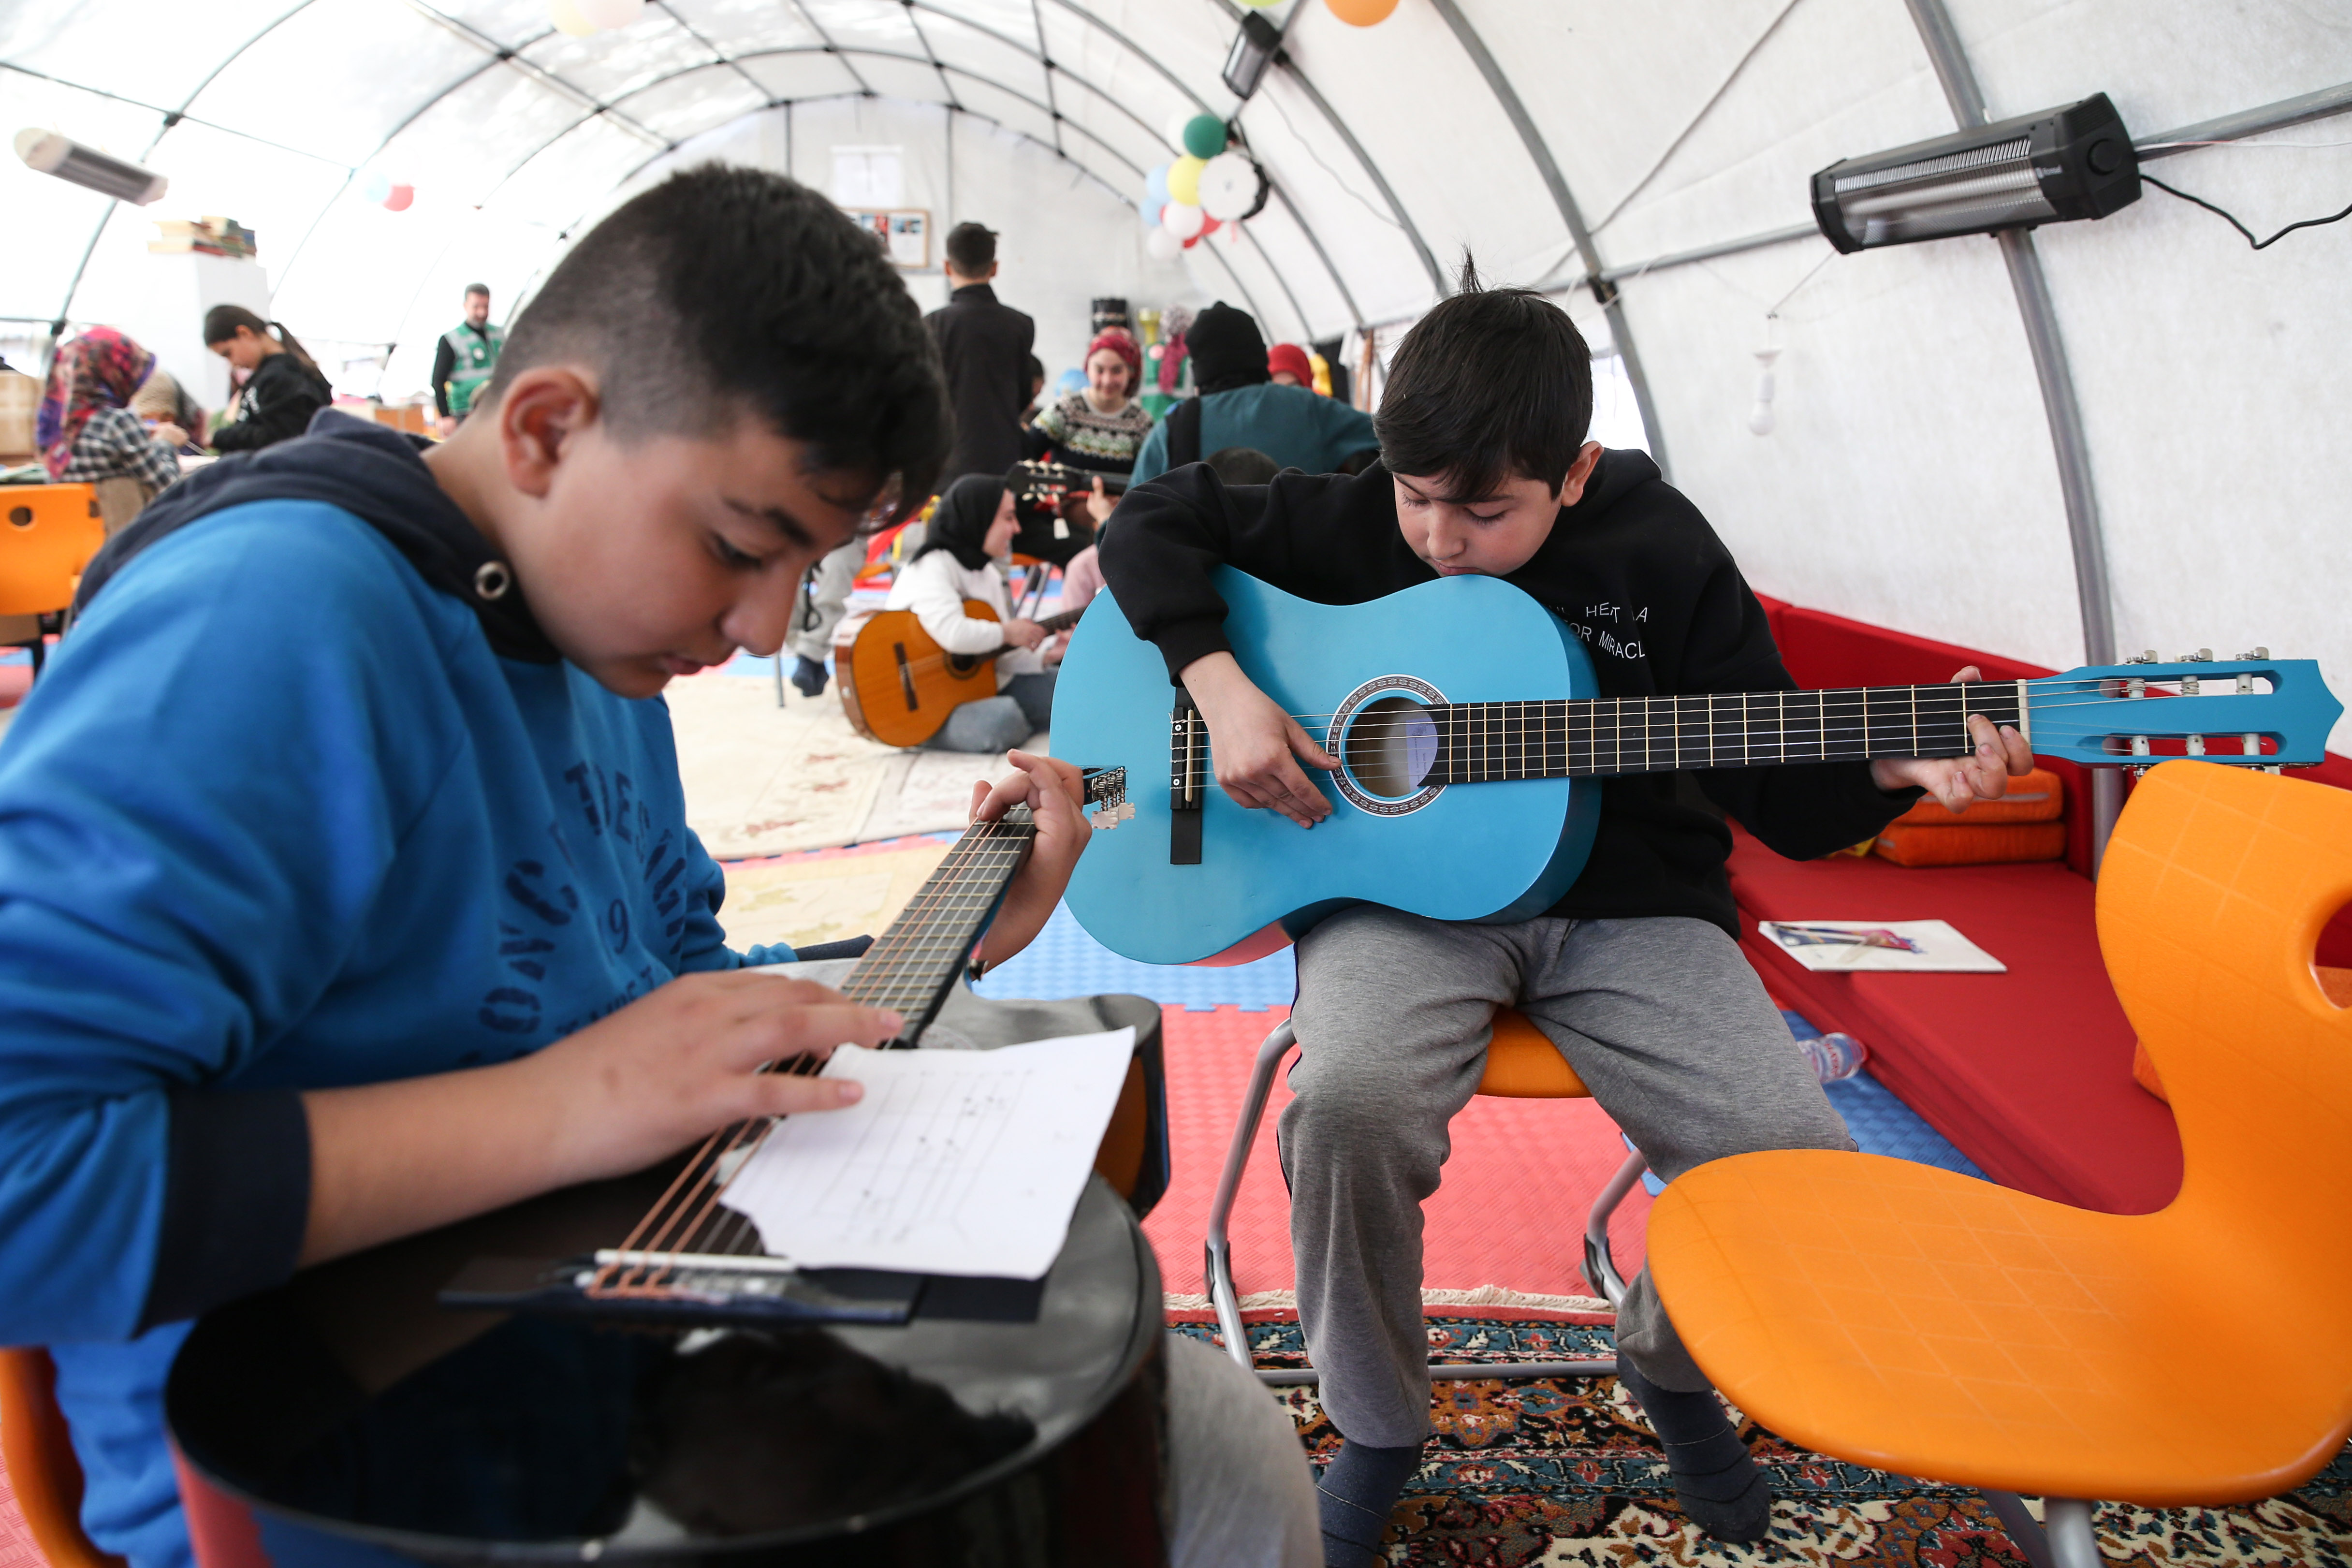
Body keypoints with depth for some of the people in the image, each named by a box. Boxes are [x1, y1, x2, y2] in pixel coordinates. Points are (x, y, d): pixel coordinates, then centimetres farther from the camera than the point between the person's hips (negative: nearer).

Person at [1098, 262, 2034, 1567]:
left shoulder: (1663, 556, -1)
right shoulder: (1357, 521, -2)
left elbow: (1784, 797, 3)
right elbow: (1155, 519, 3)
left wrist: (1901, 769, -18)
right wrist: (1222, 687, -11)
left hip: (1622, 899, 2)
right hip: (1402, 890, -1)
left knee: (1797, 1161, -20)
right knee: (1349, 1104, -33)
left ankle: (1667, 1358, 19)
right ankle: (1378, 1426, -1)